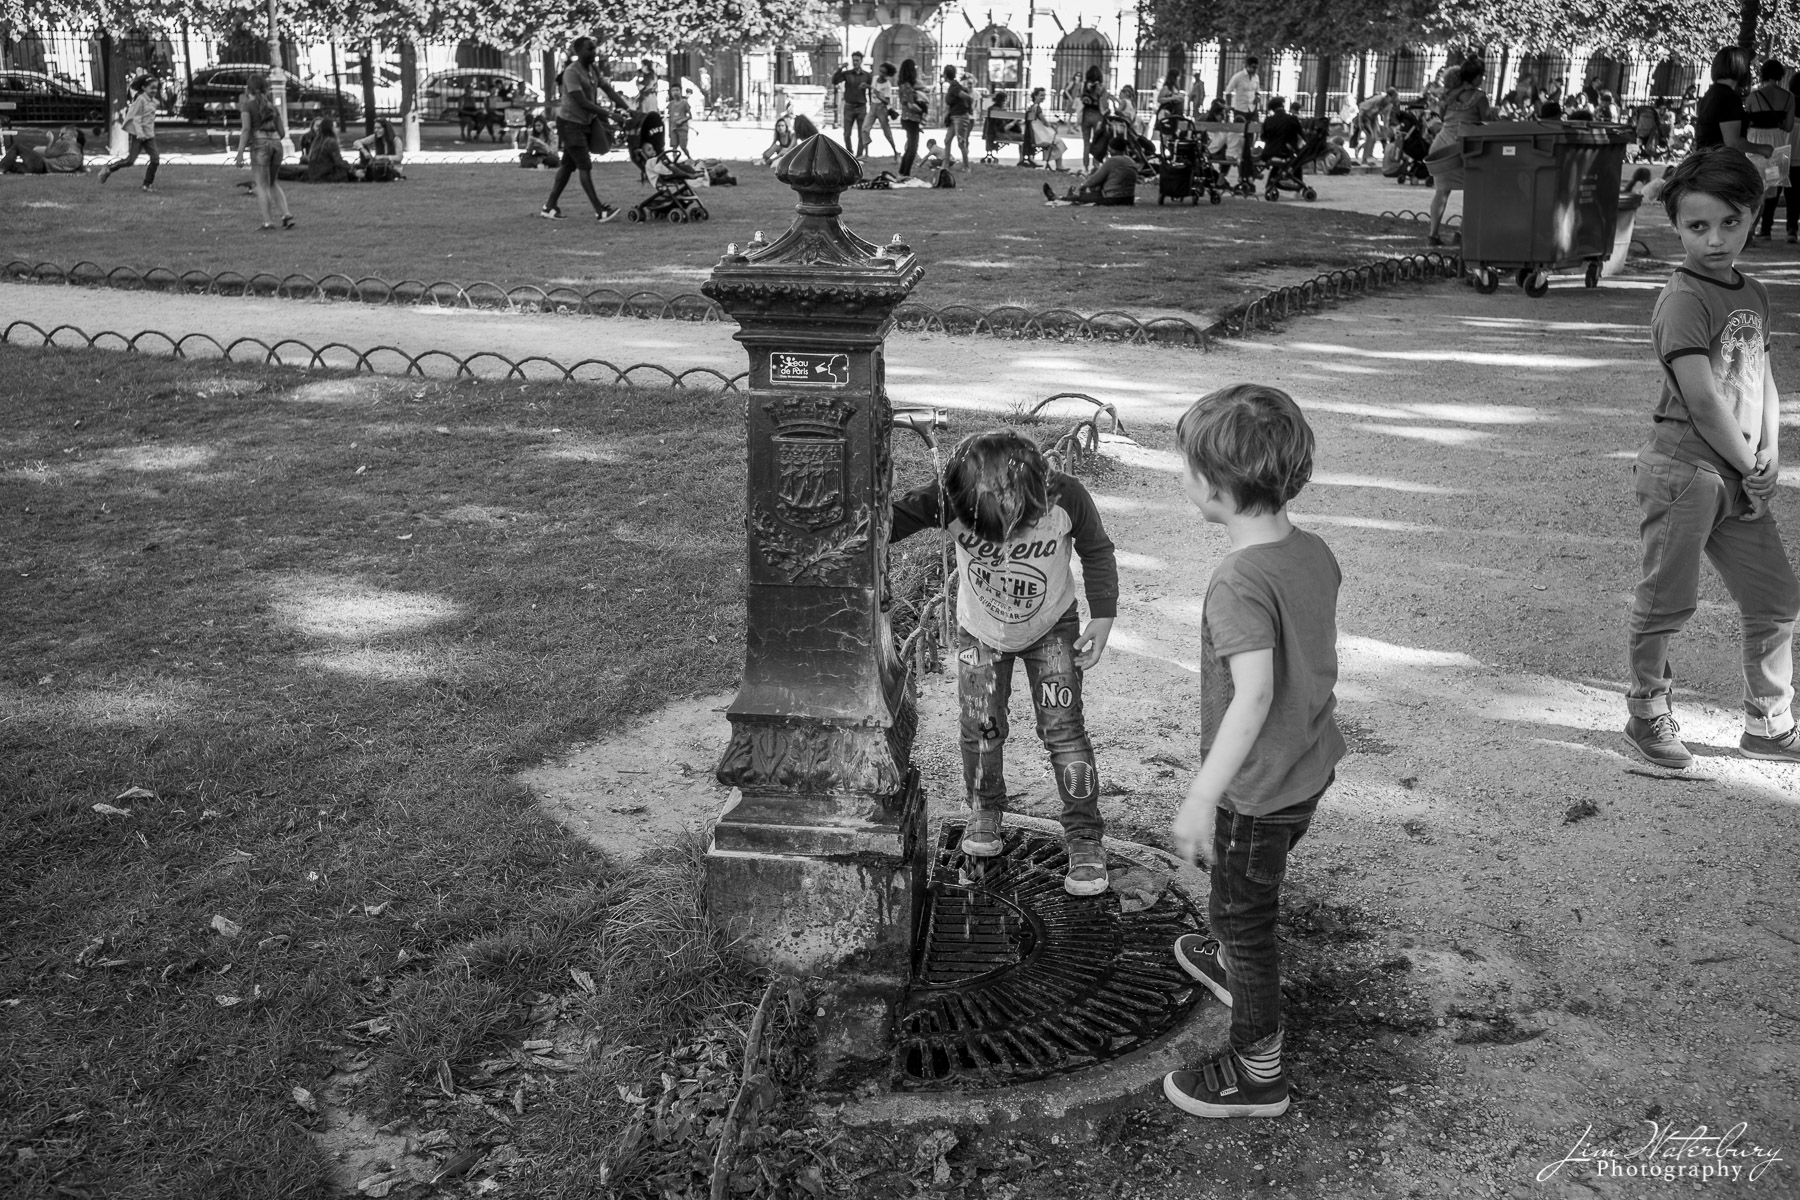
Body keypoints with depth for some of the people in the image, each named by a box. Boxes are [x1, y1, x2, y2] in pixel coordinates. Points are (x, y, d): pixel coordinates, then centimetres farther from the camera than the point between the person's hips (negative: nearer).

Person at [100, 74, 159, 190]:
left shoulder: (154, 102, 11)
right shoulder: (140, 100, -11)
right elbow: (136, 118, -15)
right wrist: (140, 133, -23)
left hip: (149, 135, 7)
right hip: (137, 134, -7)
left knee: (155, 159, -5)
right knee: (130, 160, -8)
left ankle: (148, 184, 3)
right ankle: (108, 169, 12)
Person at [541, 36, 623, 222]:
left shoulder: (593, 71, 8)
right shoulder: (572, 72, -18)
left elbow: (610, 91, 0)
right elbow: (582, 102, -25)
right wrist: (606, 113, -27)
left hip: (584, 123, 9)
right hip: (570, 123, -9)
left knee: (568, 165, 12)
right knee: (585, 166, -9)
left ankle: (549, 207, 19)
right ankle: (600, 211, -10)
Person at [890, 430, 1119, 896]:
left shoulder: (1065, 498, -29)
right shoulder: (949, 498, -31)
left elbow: (1097, 551, -10)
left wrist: (1102, 617, -12)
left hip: (1052, 628, -1)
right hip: (979, 631, 1)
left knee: (1062, 728, -7)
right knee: (981, 728, 3)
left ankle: (1084, 839, 5)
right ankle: (984, 810, 32)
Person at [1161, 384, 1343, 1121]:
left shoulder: (1241, 581, -29)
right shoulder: (1314, 553, -3)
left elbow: (1254, 692, -36)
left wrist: (1201, 798, -33)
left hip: (1259, 789, -8)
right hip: (1312, 765, 8)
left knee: (1242, 914, 9)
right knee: (1250, 895, 32)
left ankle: (1257, 1070, 24)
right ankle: (1232, 964, 57)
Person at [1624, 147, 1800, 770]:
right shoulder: (1683, 299, -13)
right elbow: (1702, 399, -18)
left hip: (1739, 479, 8)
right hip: (1683, 468, -8)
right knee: (1668, 601, 1)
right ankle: (1647, 714, 19)